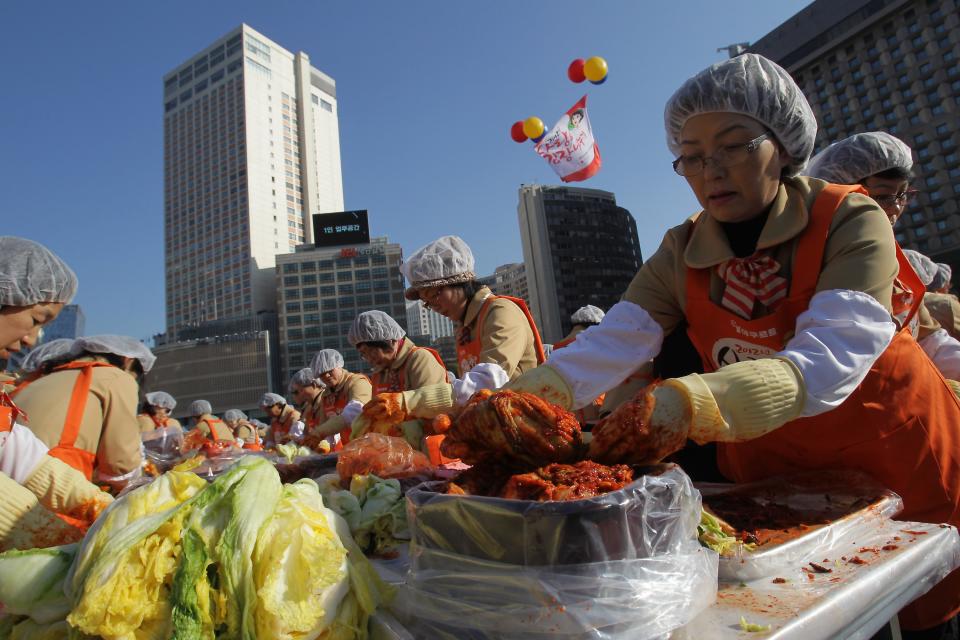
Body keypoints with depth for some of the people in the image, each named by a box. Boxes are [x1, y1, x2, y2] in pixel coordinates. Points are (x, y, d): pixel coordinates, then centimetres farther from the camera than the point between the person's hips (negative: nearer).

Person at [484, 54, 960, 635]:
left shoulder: (850, 221, -18)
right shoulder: (680, 255, -8)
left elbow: (830, 359, -33)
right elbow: (611, 343, -20)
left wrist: (692, 403, -50)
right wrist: (521, 398, -38)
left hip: (895, 462, -2)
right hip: (766, 474, 2)